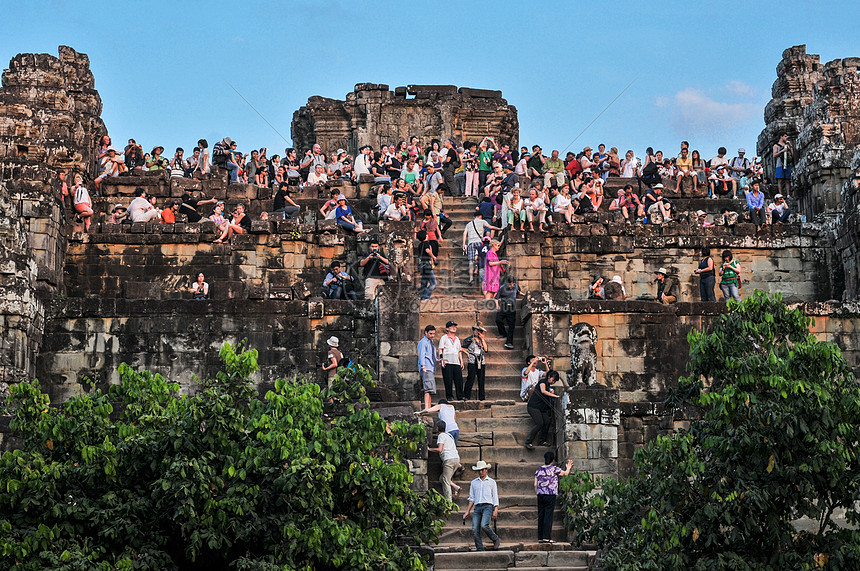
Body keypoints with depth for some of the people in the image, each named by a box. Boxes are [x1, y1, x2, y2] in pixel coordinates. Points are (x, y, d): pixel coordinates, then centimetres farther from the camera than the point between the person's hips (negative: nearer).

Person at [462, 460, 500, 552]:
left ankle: (496, 540, -3)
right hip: (477, 507, 4)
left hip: (487, 506, -4)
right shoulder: (474, 482, 20)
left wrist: (496, 510, -5)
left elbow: (495, 497, 8)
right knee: (475, 530, -11)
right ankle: (480, 550, -8)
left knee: (484, 525, -26)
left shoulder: (492, 482, 13)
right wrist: (467, 512, 12)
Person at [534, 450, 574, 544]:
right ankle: (546, 537, -8)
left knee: (541, 516, 6)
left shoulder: (539, 470, 9)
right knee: (548, 516, -4)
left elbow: (535, 484, 8)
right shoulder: (554, 469, -5)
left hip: (540, 495, 5)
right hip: (550, 495, -5)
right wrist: (569, 467, 28)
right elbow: (566, 473, 9)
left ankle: (540, 538, 6)